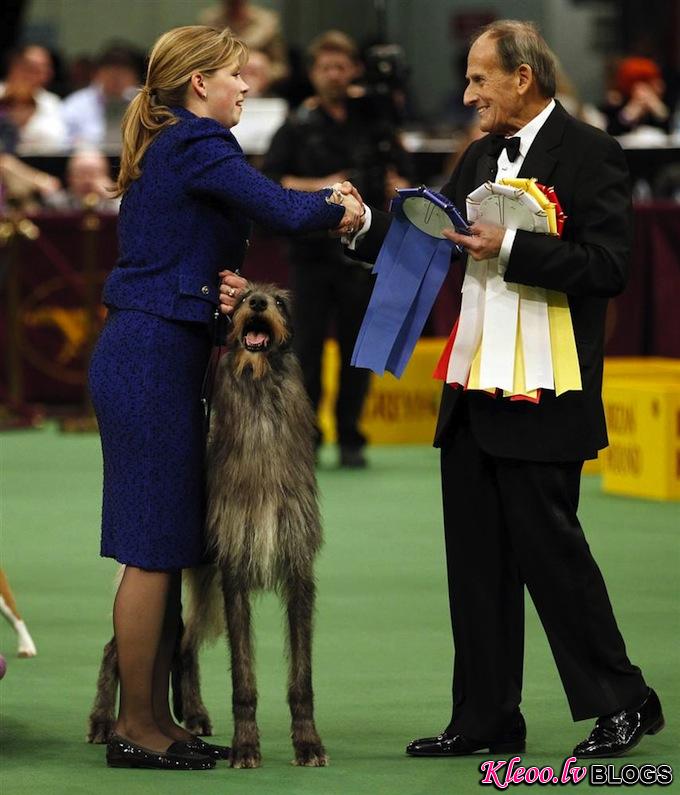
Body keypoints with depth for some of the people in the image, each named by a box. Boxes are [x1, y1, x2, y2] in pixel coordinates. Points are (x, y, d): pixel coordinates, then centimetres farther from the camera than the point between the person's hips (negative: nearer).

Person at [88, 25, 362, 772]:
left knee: (165, 548, 12)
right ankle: (136, 729, 0)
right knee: (155, 549, -5)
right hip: (155, 359, -10)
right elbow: (285, 210, -22)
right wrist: (337, 207, -1)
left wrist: (220, 283, 0)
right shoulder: (198, 146, -13)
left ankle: (150, 717, 16)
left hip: (142, 354, 10)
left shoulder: (168, 149, 17)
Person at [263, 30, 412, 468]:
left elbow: (400, 178, 14)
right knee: (307, 345, -3)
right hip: (313, 248, -1)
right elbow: (271, 181, -1)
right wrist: (318, 187, -12)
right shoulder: (299, 127, 5)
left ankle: (350, 439, 12)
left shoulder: (374, 124, 8)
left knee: (357, 348, 4)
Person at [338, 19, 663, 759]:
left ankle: (623, 702, 8)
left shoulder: (588, 153, -9)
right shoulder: (483, 156, 15)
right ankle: (486, 719, 15)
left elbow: (607, 266, -18)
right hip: (473, 395, 8)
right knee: (476, 559, 9)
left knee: (547, 545, -5)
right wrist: (365, 226, 1)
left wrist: (508, 248, -24)